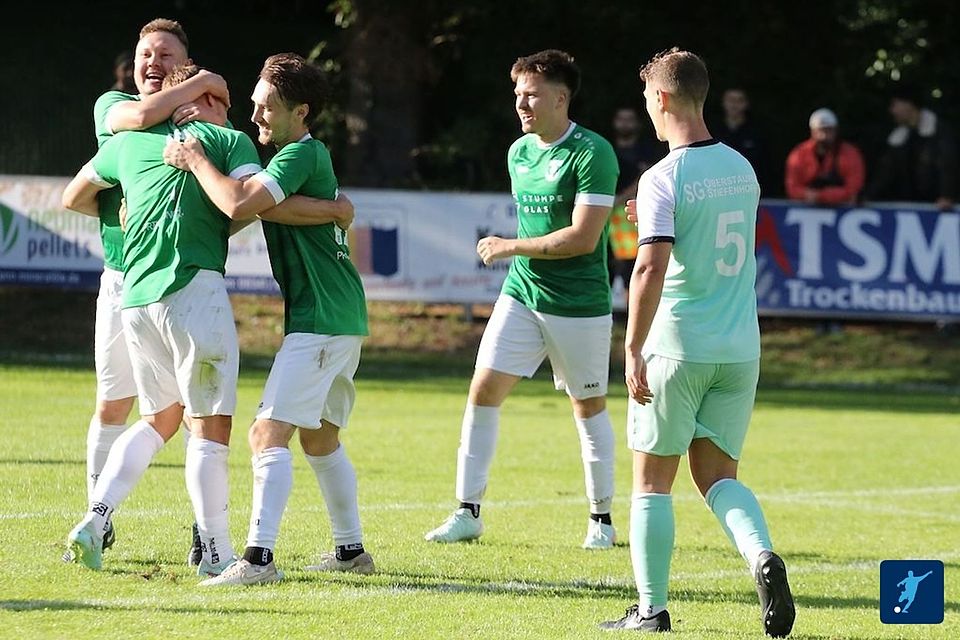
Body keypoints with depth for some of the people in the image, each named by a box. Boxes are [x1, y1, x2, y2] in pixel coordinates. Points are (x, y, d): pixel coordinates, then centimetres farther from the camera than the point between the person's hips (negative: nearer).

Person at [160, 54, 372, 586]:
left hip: (320, 320, -11)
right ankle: (351, 549, 27)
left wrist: (196, 160, -12)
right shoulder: (302, 155, 17)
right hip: (339, 318, 11)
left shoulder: (303, 154, -14)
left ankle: (259, 557, -23)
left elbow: (238, 204, -27)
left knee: (268, 433, -16)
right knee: (321, 437, 20)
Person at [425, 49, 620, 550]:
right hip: (521, 294, 6)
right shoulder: (519, 153, 9)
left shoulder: (592, 153, -15)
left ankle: (601, 518, 18)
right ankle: (468, 512, 3)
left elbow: (583, 237, -20)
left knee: (589, 406, 5)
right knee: (483, 391, -3)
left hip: (579, 303, -6)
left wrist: (510, 247, -15)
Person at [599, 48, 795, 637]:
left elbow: (652, 265, -24)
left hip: (677, 347, -5)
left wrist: (633, 351, -22)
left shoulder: (663, 180, -14)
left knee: (652, 481, 7)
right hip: (740, 347, 6)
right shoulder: (742, 169, 8)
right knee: (718, 476, 11)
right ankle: (762, 555, -16)